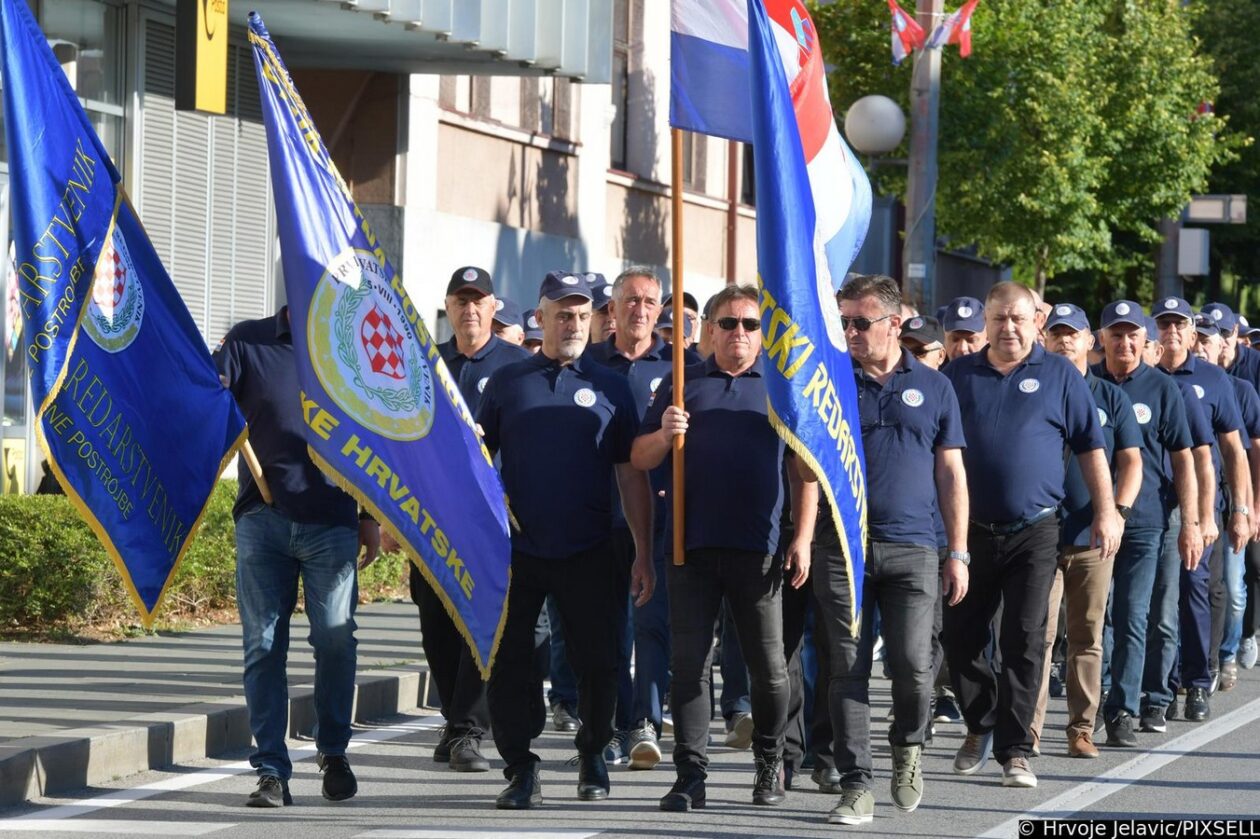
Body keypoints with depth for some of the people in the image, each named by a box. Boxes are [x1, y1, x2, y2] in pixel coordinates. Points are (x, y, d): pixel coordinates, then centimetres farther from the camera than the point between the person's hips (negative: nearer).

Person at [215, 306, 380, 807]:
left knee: (335, 639, 1)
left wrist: (371, 517, 12)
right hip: (262, 519, 0)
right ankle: (272, 771, 3)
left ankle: (333, 752, 21)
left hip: (331, 524, 0)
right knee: (263, 646, -1)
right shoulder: (249, 343, 5)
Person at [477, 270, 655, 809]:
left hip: (588, 553, 0)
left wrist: (643, 554, 1)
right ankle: (520, 770, 8)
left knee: (598, 663, 3)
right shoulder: (506, 382, 9)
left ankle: (593, 756, 23)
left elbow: (632, 476, 7)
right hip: (515, 551, 0)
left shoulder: (609, 388, 8)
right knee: (508, 665, -1)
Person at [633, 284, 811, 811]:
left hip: (758, 547, -1)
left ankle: (769, 765, 19)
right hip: (692, 546, 1)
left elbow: (804, 468, 8)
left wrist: (803, 537, -1)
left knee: (768, 664, 3)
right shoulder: (681, 385, 12)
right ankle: (690, 775, 0)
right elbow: (640, 460, 11)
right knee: (688, 661, -2)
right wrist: (664, 434, -11)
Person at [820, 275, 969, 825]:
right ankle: (856, 785, 3)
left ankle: (908, 745, 20)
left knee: (912, 664, -9)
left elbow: (951, 475, 11)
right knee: (849, 670, -2)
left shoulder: (932, 388, 9)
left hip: (912, 549, 0)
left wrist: (958, 553, 5)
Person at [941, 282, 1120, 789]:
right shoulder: (958, 375, 8)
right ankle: (980, 727, 27)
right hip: (970, 531, 2)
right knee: (960, 636, 6)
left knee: (1024, 641, -5)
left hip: (1034, 532, -2)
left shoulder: (1060, 376, 5)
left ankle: (1014, 749, -1)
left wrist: (1106, 512, -1)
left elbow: (1090, 447, 6)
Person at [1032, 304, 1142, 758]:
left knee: (1088, 635, 6)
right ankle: (1029, 728, -6)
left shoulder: (1111, 398, 10)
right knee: (1038, 633, -7)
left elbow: (1131, 461, 6)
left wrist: (1119, 510, -10)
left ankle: (1082, 728, 11)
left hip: (1093, 536, 2)